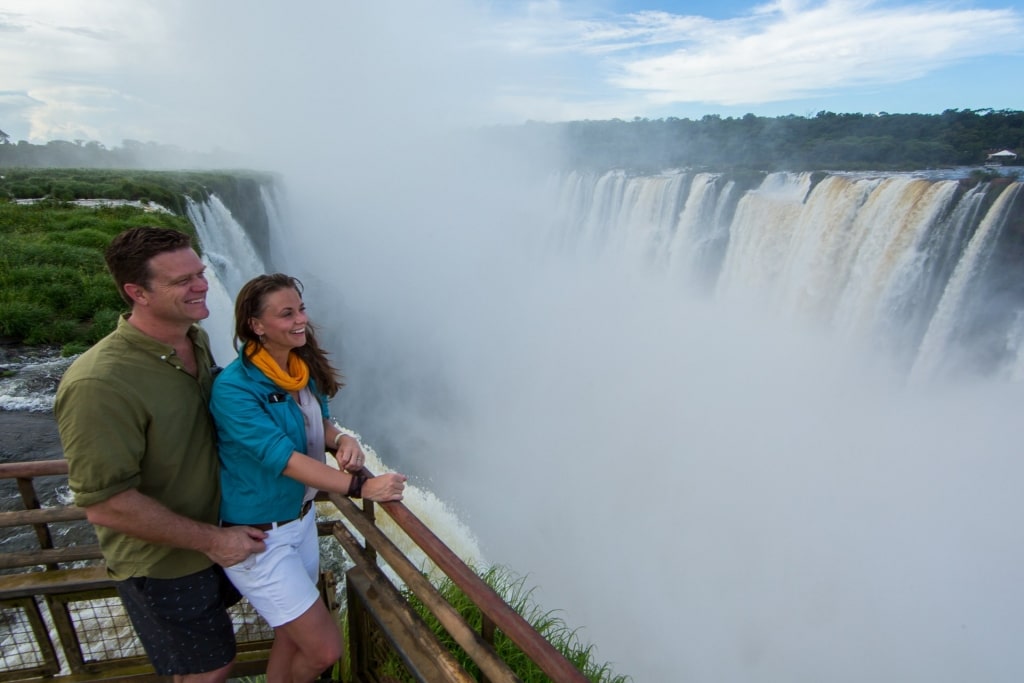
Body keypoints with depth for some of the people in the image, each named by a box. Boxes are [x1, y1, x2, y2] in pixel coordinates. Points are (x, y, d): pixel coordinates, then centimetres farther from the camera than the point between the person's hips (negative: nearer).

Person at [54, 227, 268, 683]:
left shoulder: (195, 340, -7)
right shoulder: (99, 384, -33)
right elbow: (104, 504, -29)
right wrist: (211, 539, -22)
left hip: (217, 532, 8)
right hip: (162, 562, -7)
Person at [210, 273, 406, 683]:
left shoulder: (305, 367, -3)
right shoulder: (233, 388, -25)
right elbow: (285, 459, -28)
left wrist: (343, 441, -15)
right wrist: (360, 488, -28)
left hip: (301, 518, 7)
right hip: (259, 536, -7)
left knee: (292, 633, 22)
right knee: (325, 649, 1)